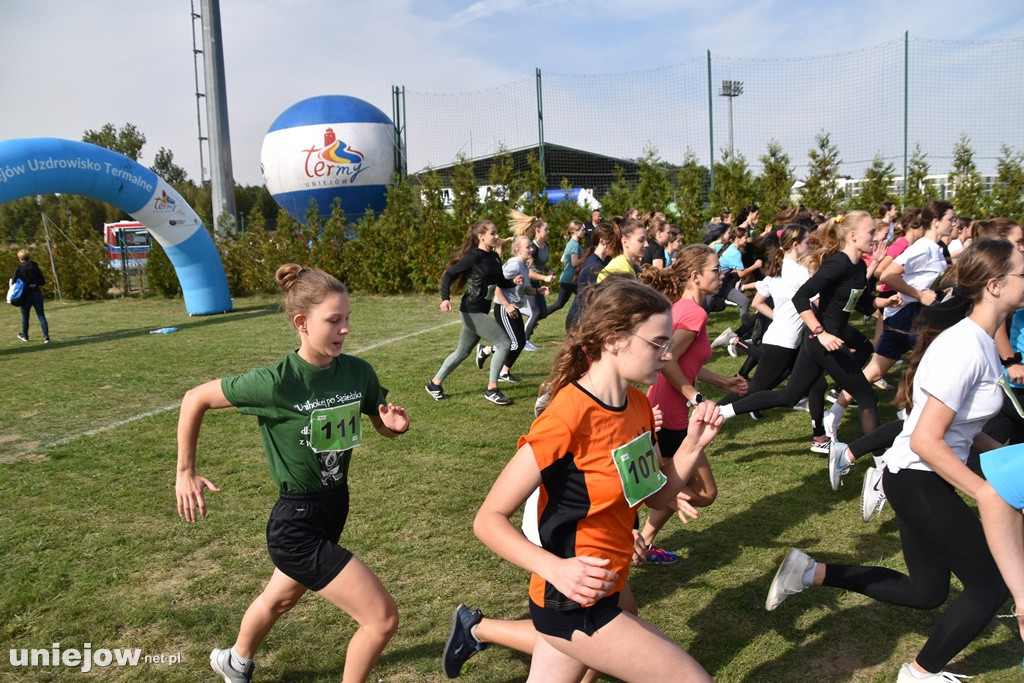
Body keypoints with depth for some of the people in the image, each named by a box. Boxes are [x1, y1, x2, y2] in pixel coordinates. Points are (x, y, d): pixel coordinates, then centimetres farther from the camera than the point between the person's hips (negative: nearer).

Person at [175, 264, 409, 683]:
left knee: (280, 599, 32)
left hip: (335, 508, 7)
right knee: (383, 618, -8)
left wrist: (396, 425, -17)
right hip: (297, 526, -6)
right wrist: (186, 473, -4)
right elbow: (195, 399, -10)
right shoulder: (276, 383, -24)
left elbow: (386, 427, 7)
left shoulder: (357, 372, -9)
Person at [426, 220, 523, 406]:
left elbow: (500, 282, 19)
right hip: (472, 312, -9)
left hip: (481, 311, 9)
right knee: (504, 343, -11)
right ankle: (491, 390, -1)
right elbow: (449, 274, -15)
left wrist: (514, 282, -1)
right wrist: (445, 298, -29)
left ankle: (434, 384, 32)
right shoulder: (473, 257, -15)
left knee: (463, 351, 19)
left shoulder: (494, 257, 9)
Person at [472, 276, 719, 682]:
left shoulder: (638, 405, -1)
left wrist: (693, 445, -6)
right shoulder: (567, 419, -24)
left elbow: (655, 496, 9)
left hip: (602, 595, 7)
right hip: (575, 607, -7)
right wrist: (555, 568, -34)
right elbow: (489, 519, -20)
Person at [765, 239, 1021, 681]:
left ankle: (810, 573, 17)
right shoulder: (965, 350, -23)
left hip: (921, 480, 9)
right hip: (918, 481, -9)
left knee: (926, 591, 18)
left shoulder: (979, 343, 6)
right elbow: (926, 440, -25)